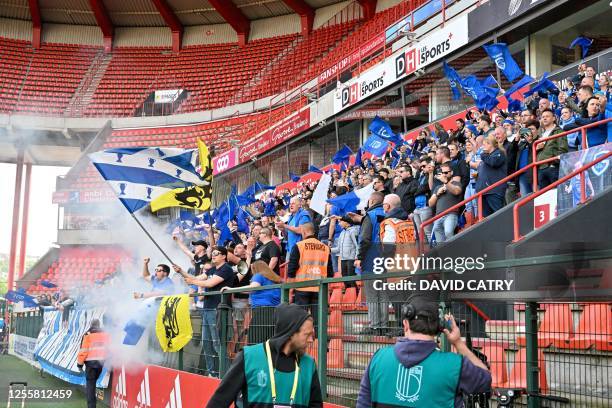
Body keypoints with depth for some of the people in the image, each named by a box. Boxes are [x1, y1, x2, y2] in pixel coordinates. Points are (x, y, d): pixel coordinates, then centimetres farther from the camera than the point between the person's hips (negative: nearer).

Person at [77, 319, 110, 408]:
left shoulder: (88, 335, -5)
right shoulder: (106, 335, 7)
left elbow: (83, 350, -8)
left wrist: (79, 363, 0)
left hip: (91, 362, -3)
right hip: (102, 362, 3)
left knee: (90, 383, 3)